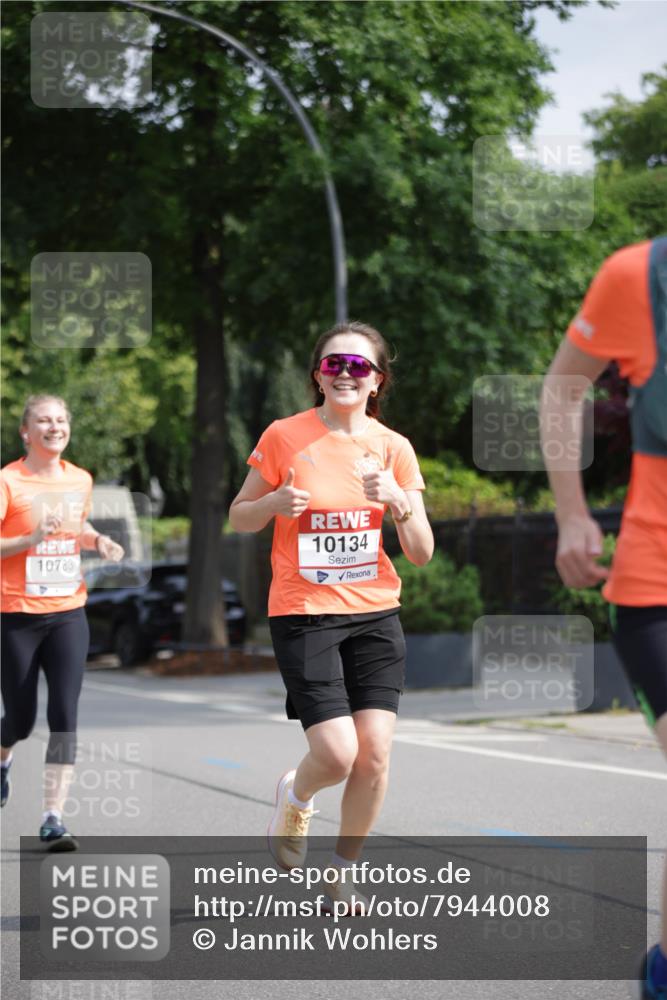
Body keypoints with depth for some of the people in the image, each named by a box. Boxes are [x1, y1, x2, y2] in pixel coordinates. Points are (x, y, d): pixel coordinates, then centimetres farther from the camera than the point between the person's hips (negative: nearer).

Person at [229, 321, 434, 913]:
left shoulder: (394, 447, 3)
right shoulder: (284, 437, -4)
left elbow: (422, 554, 3)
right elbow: (239, 518, 6)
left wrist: (398, 501, -16)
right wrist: (275, 502, -15)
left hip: (375, 614, 3)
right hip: (303, 614, -3)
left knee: (375, 755, -6)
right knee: (337, 754, -13)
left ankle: (343, 873, 17)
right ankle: (295, 796, 24)